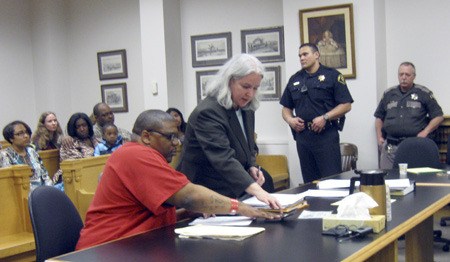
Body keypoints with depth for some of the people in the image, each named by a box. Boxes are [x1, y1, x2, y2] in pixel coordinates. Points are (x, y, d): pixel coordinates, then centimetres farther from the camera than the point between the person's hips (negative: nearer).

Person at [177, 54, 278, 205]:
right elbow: (223, 158, -33)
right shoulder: (208, 112, -22)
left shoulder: (247, 110, 5)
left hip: (237, 192, 8)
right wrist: (256, 190, -43)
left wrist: (252, 167, -2)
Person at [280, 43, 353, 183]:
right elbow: (286, 107, 21)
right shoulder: (295, 79, 16)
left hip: (326, 134, -5)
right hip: (302, 136, 5)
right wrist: (290, 120, -1)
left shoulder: (332, 75, 1)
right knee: (309, 181, 9)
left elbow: (346, 105, -5)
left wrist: (325, 117, -15)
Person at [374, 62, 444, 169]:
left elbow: (438, 116, 5)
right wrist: (379, 137, 11)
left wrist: (425, 132, -6)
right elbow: (379, 117, 22)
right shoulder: (388, 94, 14)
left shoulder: (424, 93, 4)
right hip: (390, 147, 3)